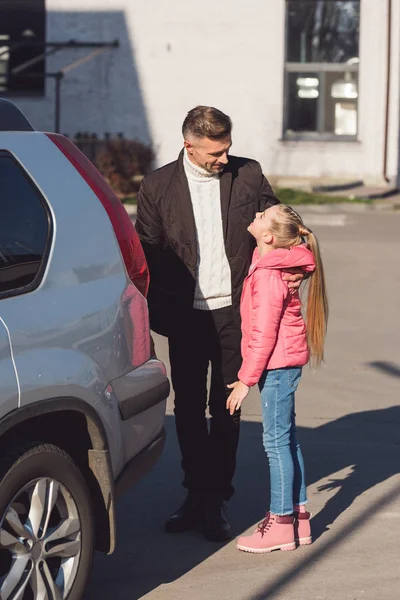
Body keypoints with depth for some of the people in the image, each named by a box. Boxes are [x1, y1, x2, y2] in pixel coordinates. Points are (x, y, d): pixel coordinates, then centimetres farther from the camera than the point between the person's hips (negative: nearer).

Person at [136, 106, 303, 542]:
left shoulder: (248, 175, 0)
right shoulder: (157, 186, -1)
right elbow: (146, 255, 1)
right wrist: (155, 318, -5)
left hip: (234, 312, -1)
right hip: (185, 316, 1)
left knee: (226, 409, 4)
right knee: (188, 409, 9)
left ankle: (216, 501, 13)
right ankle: (196, 496, 22)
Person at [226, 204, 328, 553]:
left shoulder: (269, 277, -20)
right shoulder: (271, 264, 9)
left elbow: (264, 334, -20)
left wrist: (246, 380, -15)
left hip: (277, 364, -10)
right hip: (285, 362, 10)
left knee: (277, 441, -5)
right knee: (286, 438, 13)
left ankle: (281, 524, -1)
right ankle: (298, 517, 20)